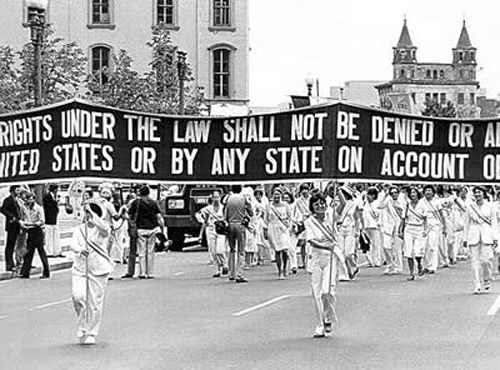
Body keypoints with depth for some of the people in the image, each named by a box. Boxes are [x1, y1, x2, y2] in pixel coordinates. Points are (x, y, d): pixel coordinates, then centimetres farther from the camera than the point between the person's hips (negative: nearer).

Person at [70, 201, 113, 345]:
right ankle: (82, 326, 7)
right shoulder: (79, 229, 8)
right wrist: (80, 250, -27)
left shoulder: (102, 229, 0)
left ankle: (91, 333, 17)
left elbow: (104, 228, -25)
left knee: (95, 304, 0)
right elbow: (73, 245, -6)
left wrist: (92, 214, -27)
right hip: (80, 268, 2)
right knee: (78, 296, -18)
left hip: (98, 269, -2)